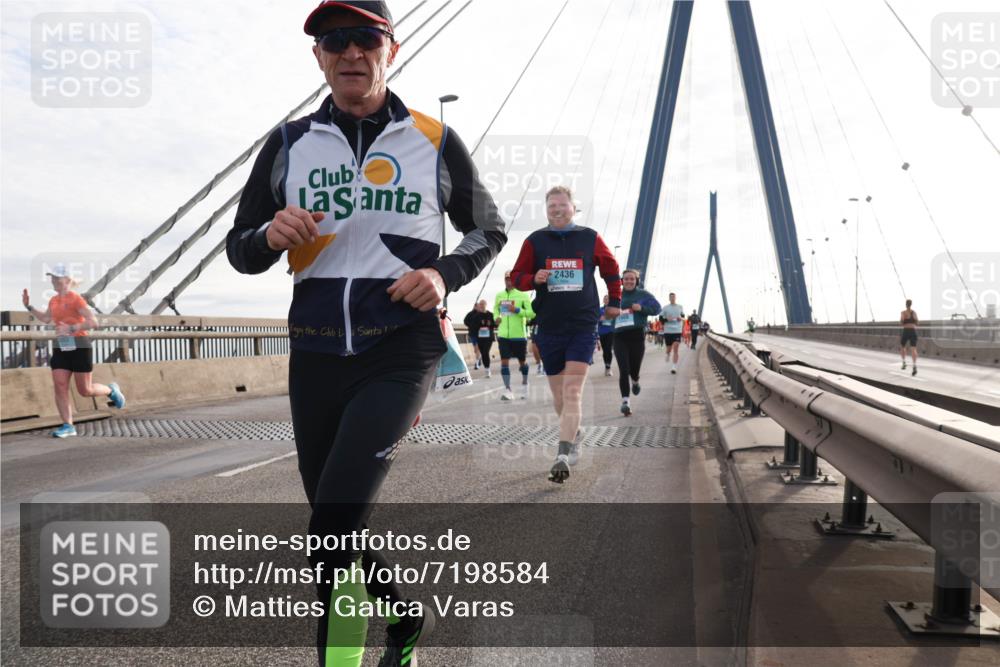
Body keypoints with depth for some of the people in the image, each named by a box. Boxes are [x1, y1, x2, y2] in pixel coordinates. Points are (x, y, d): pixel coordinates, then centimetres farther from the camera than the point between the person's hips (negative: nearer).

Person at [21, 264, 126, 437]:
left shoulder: (76, 299, -11)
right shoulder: (53, 300, 11)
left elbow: (93, 322, -19)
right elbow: (46, 319, 30)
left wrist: (70, 328, -27)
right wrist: (28, 306, 22)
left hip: (79, 346, -6)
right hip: (61, 347, 6)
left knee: (85, 390, 0)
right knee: (59, 387, -5)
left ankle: (111, 390, 29)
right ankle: (68, 426, 0)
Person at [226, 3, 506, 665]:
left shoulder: (436, 141, 2)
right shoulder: (289, 144, 7)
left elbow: (488, 230, 12)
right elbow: (239, 249, 11)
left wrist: (445, 274, -9)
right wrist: (271, 237, -13)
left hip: (401, 353, -4)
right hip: (316, 355, 4)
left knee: (333, 527, -17)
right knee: (336, 530, 14)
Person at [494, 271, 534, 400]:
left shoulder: (522, 295, -7)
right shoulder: (499, 295, 6)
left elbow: (532, 313, -12)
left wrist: (517, 310, -23)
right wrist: (496, 317, 5)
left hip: (519, 335, -2)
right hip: (503, 335, 3)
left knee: (522, 361, 12)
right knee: (504, 361, -7)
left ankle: (524, 383, 38)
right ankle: (508, 390, -4)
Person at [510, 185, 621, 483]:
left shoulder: (590, 238, 3)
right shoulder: (534, 241, 2)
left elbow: (611, 269, 18)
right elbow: (516, 276, 6)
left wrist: (615, 302, 20)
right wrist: (534, 279, -14)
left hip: (583, 325, -2)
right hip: (549, 327, 2)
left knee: (573, 391, -14)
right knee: (558, 393, 11)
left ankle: (563, 455, -17)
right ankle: (574, 434, 37)